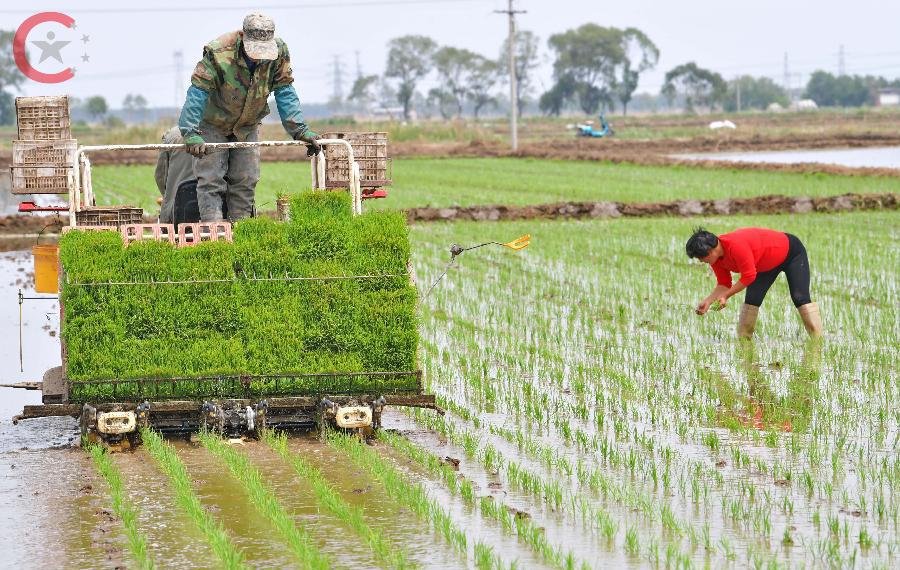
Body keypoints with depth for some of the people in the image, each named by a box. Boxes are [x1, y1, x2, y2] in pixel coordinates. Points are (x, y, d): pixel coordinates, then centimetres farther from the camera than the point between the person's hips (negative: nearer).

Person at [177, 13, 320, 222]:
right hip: (213, 124, -4)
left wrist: (300, 130, -21)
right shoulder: (218, 53, -33)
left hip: (247, 126, 4)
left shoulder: (279, 53, -20)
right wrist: (191, 133, -40)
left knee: (246, 180, 2)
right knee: (210, 178, -11)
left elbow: (285, 93, -13)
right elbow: (197, 92, -32)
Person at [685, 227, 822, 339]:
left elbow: (749, 276, -34)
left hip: (792, 252, -9)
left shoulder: (735, 246, -40)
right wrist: (708, 301, -18)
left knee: (800, 298, -17)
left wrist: (726, 296, -29)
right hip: (768, 265, 9)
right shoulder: (716, 257, -11)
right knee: (751, 300, -1)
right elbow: (723, 284, -3)